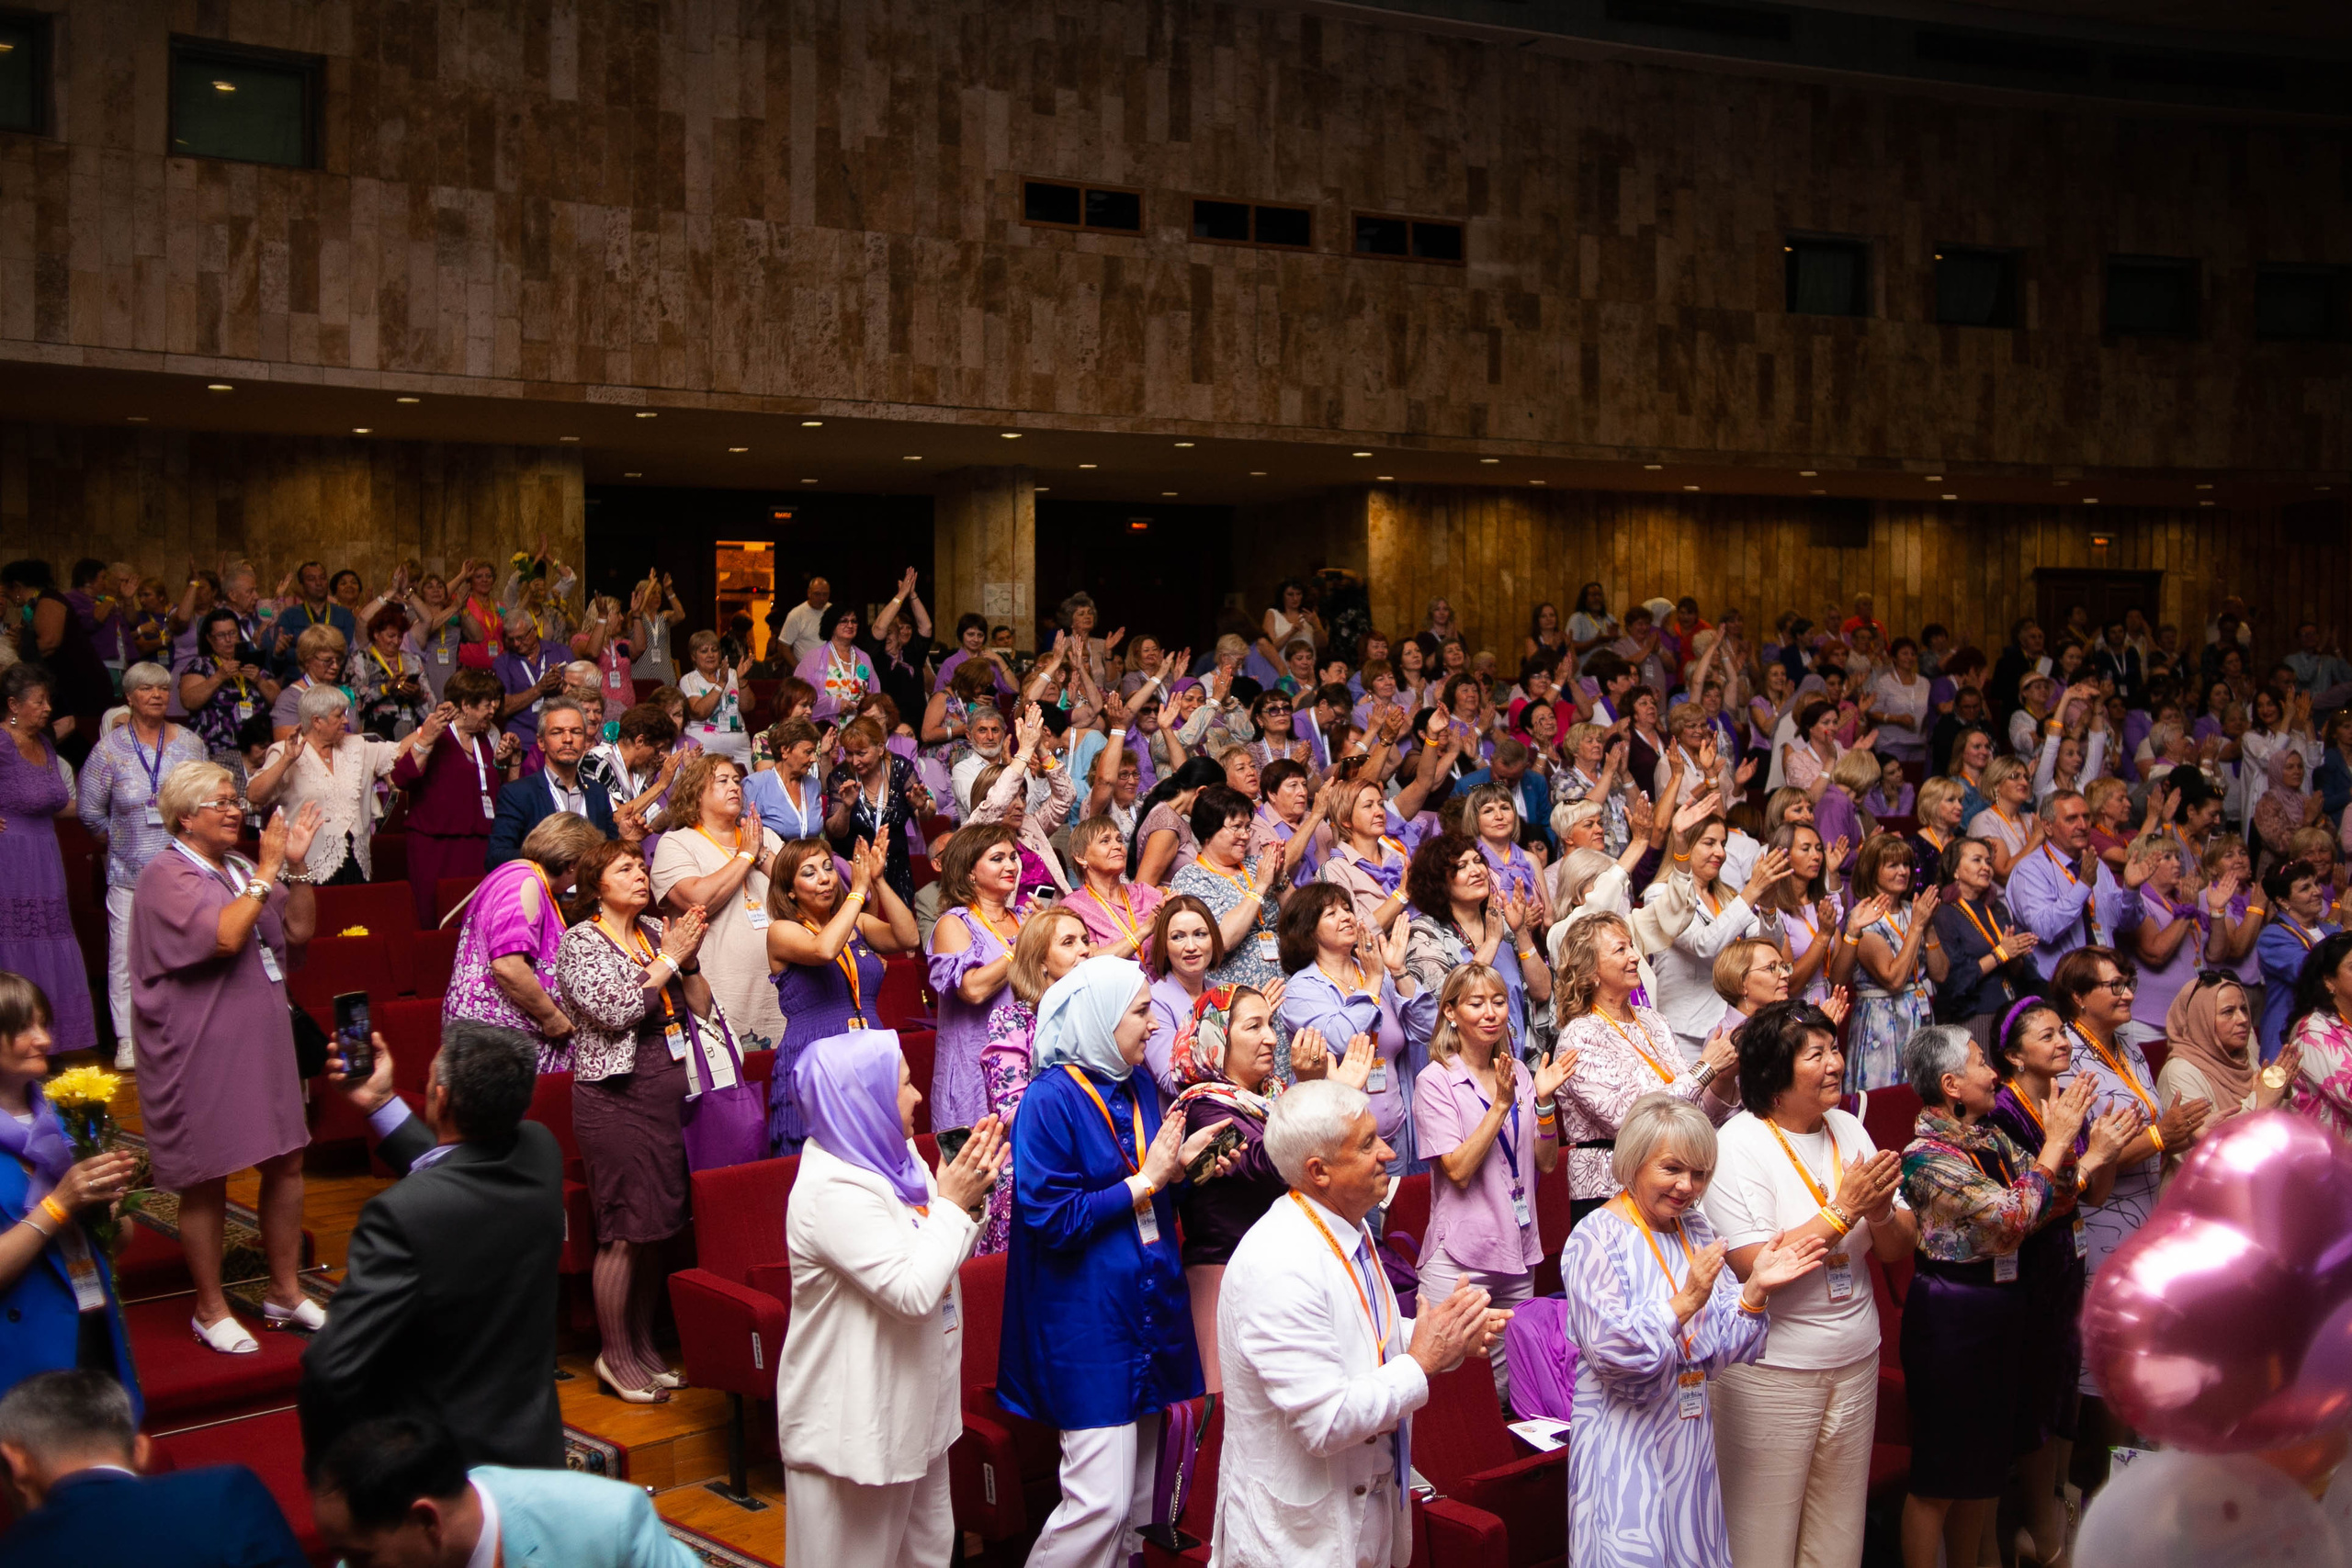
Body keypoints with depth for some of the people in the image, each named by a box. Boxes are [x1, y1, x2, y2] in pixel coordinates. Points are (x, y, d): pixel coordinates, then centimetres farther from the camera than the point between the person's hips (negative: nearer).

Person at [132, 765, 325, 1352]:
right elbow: (226, 935, -26)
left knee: (286, 1163, 11)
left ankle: (285, 1291, 24)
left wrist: (296, 865, -2)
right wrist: (268, 869, -18)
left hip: (263, 1040, 7)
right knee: (207, 1181, 2)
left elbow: (299, 931, 8)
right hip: (202, 1052, -7)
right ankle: (210, 1309, 15)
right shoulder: (166, 878, -11)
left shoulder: (244, 869, 12)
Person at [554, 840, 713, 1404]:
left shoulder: (658, 932, 14)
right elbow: (614, 1009, -18)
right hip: (616, 1098, -6)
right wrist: (669, 959, -11)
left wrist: (690, 962, -3)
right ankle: (616, 1358, 7)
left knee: (657, 1229, 9)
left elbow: (702, 1011, 13)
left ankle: (643, 1346, 21)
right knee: (625, 1232, -5)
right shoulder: (582, 941, -3)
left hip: (669, 1095, 6)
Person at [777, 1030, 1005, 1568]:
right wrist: (952, 1204, -18)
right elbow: (913, 1291, -28)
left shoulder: (891, 1160, 4)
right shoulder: (833, 1191, -25)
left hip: (910, 1409, 9)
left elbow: (939, 1258, 15)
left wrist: (969, 1194, -2)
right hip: (854, 1423, -9)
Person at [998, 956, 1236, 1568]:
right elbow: (1051, 1218, -19)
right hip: (1088, 1323, -8)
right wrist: (1146, 1179, -15)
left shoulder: (1137, 1087, 10)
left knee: (1138, 1496, 14)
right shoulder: (1050, 1099, -14)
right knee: (1102, 1500, -11)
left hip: (1148, 1309, 8)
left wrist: (1180, 1163, -1)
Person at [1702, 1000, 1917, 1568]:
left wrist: (1881, 1214, -15)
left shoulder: (1848, 1129, 6)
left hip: (1855, 1361, 6)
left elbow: (1900, 1249, 7)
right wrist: (1842, 1209, -22)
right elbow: (1752, 1266, -24)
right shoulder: (1738, 1145, -15)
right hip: (1770, 1368, -6)